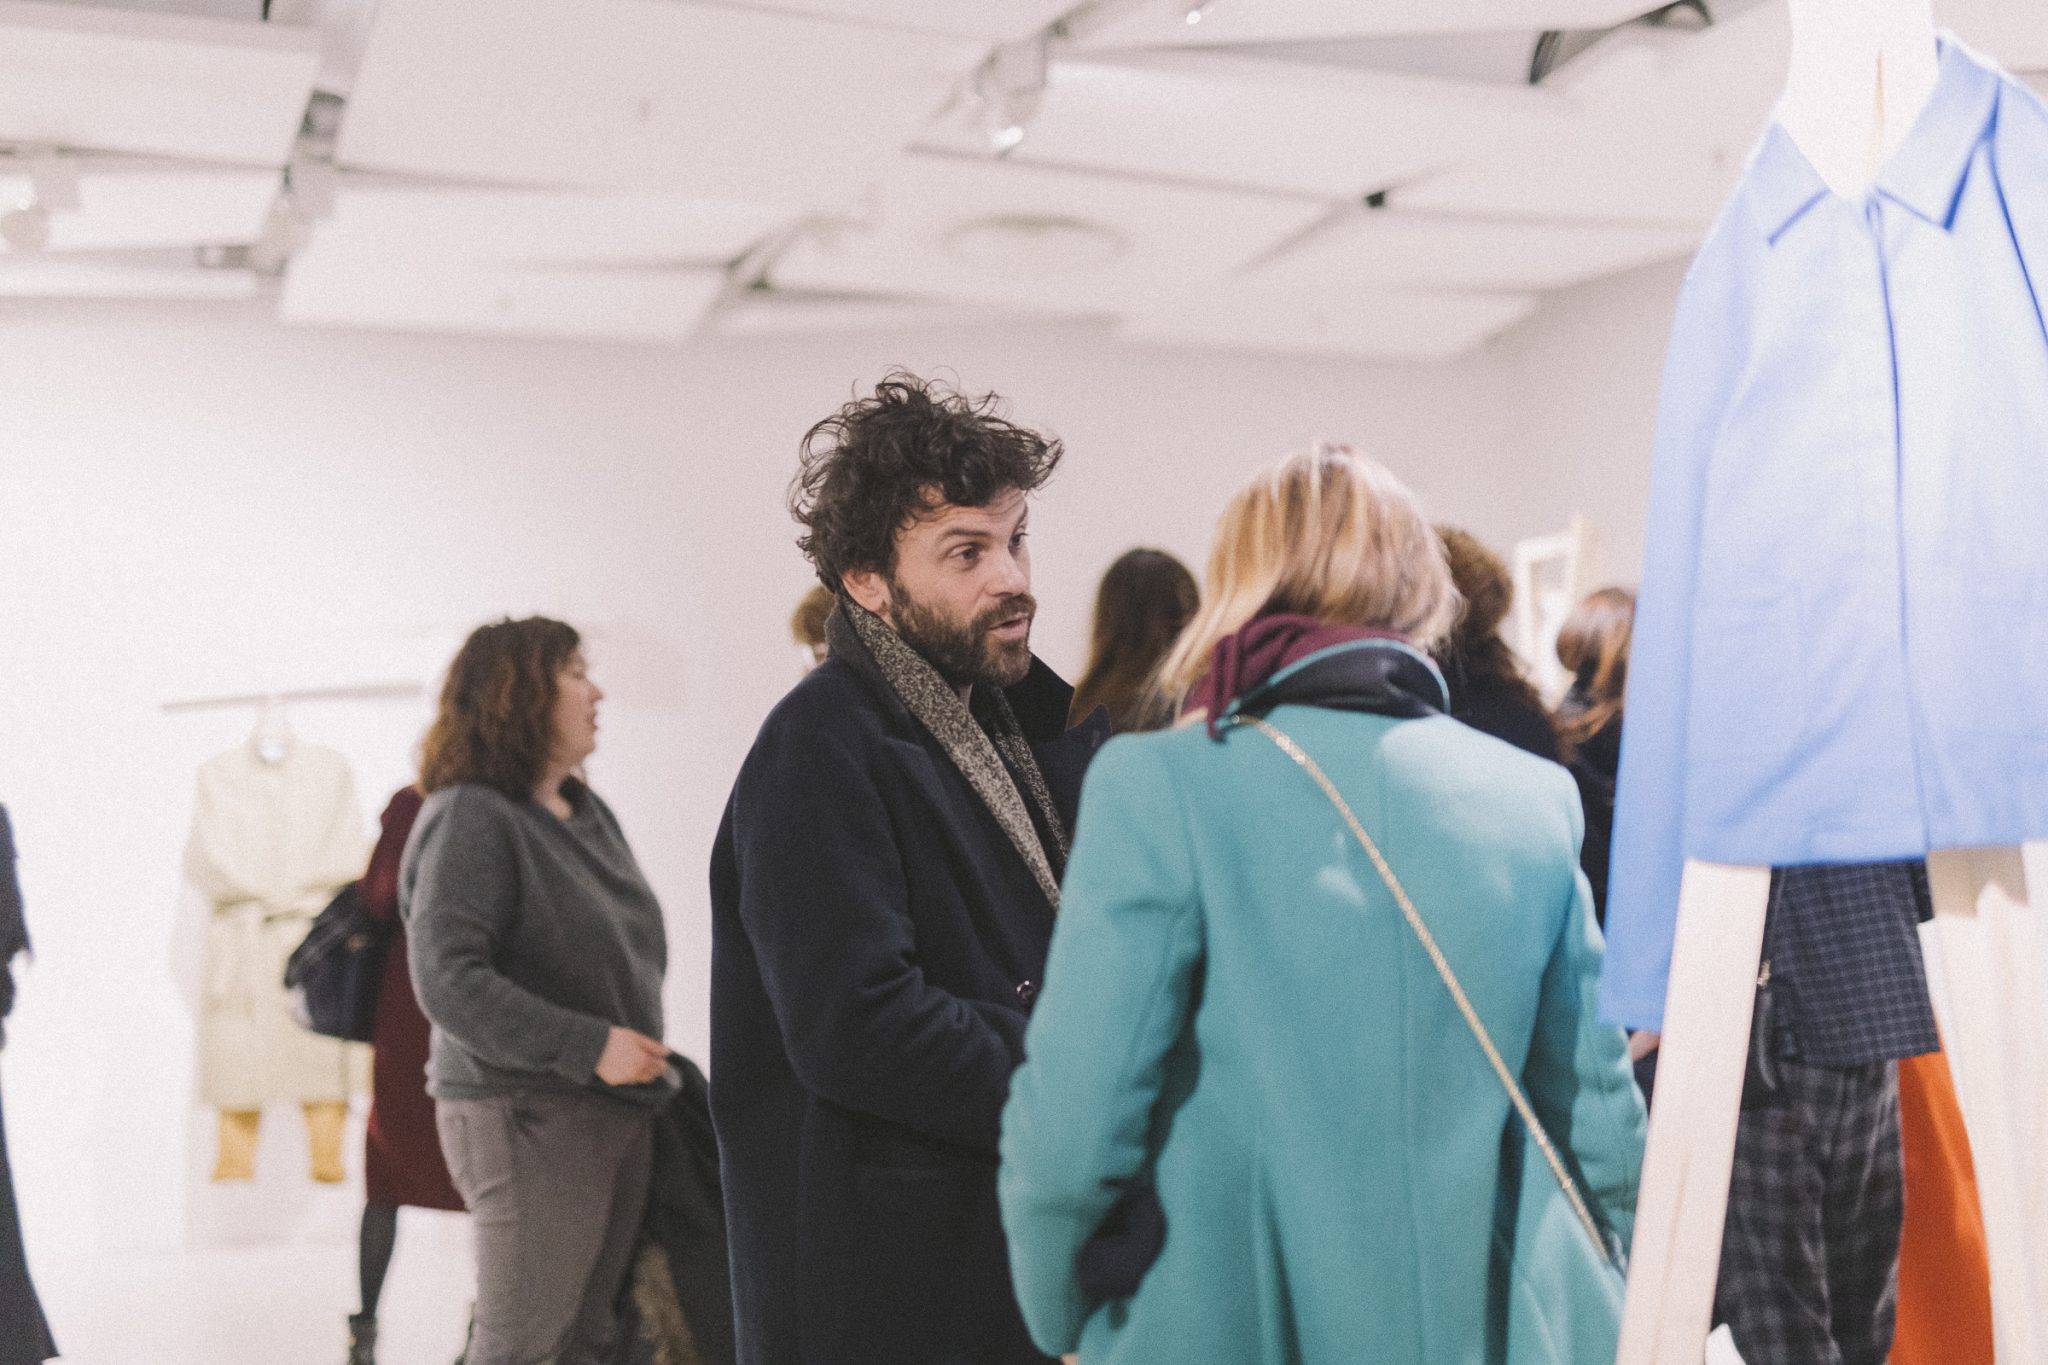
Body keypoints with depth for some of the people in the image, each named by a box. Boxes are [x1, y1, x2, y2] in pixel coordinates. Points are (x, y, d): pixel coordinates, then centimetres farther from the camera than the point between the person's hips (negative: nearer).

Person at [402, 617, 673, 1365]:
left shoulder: (588, 813, 13)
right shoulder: (469, 819, -14)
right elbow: (449, 983, -23)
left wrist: (641, 1049, 18)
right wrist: (589, 1045, -24)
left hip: (617, 1113, 8)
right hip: (527, 1120, -8)